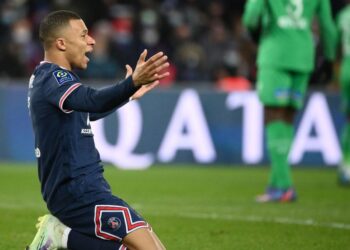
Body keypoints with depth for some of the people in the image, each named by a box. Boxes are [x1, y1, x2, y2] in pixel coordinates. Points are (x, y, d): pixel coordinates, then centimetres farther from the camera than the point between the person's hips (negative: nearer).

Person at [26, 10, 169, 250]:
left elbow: (88, 111, 36)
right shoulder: (53, 77, -14)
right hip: (78, 191, -10)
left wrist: (129, 94, 43)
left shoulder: (46, 78, 17)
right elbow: (92, 101, -35)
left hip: (81, 188, 10)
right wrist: (132, 83, -50)